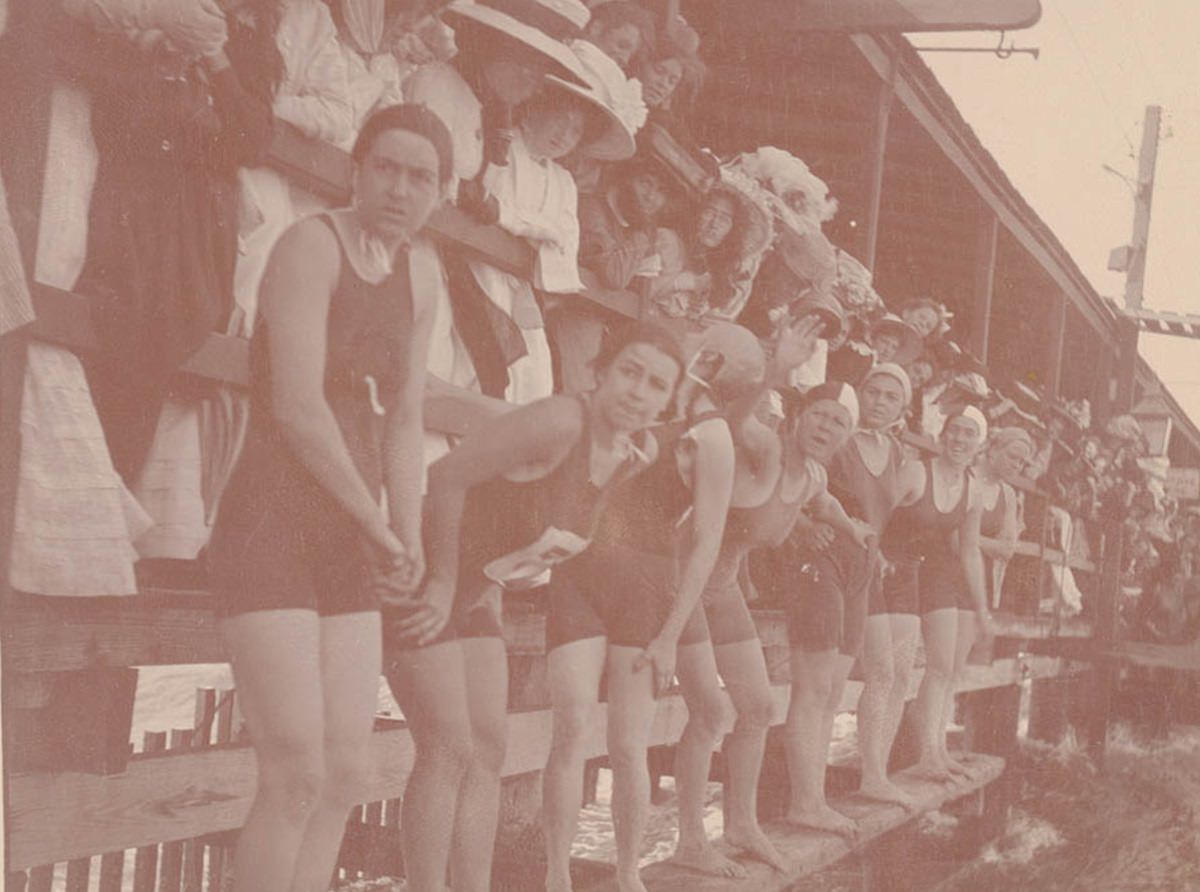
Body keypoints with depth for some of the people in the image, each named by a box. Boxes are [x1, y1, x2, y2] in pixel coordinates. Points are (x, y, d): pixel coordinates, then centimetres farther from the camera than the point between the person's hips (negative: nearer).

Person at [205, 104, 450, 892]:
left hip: (348, 550, 8)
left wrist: (408, 534, -6)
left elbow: (403, 423, 11)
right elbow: (296, 406, -17)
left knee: (347, 776, 6)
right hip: (273, 531, -8)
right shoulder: (313, 244, -9)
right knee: (297, 776, -12)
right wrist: (380, 527, -10)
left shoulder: (418, 289, 15)